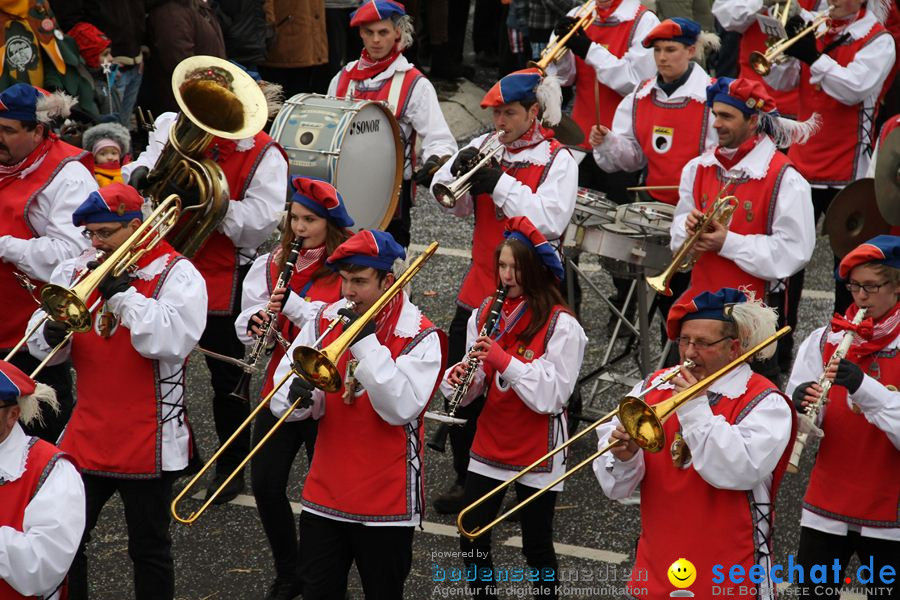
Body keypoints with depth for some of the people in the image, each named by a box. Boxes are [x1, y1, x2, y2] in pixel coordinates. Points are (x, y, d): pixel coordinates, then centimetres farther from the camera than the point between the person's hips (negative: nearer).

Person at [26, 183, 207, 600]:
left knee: (149, 548, 8)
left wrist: (122, 292, -22)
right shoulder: (75, 270, 8)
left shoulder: (176, 274, -7)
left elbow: (172, 341, -24)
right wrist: (52, 334, -15)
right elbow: (40, 345, 8)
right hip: (86, 438, 5)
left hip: (146, 443, -5)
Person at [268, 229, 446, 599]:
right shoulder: (325, 321, 3)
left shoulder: (421, 337, -11)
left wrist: (366, 342, -25)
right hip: (324, 496, 4)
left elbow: (401, 409, -24)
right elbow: (280, 396, 1)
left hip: (385, 501, -4)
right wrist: (297, 396, -22)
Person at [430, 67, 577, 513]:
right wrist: (458, 168, -14)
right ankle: (466, 479, 22)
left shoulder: (558, 159, -6)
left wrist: (499, 183, -23)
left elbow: (550, 220, -21)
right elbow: (451, 203, 6)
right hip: (479, 292, 5)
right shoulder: (485, 147, 8)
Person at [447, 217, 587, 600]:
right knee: (472, 540, 6)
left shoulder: (561, 325, -14)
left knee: (537, 546, 8)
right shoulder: (486, 313, 3)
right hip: (489, 445, 5)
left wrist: (505, 361, -29)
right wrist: (459, 378, -15)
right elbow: (474, 389, 8)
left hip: (537, 452, -5)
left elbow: (552, 396, -21)